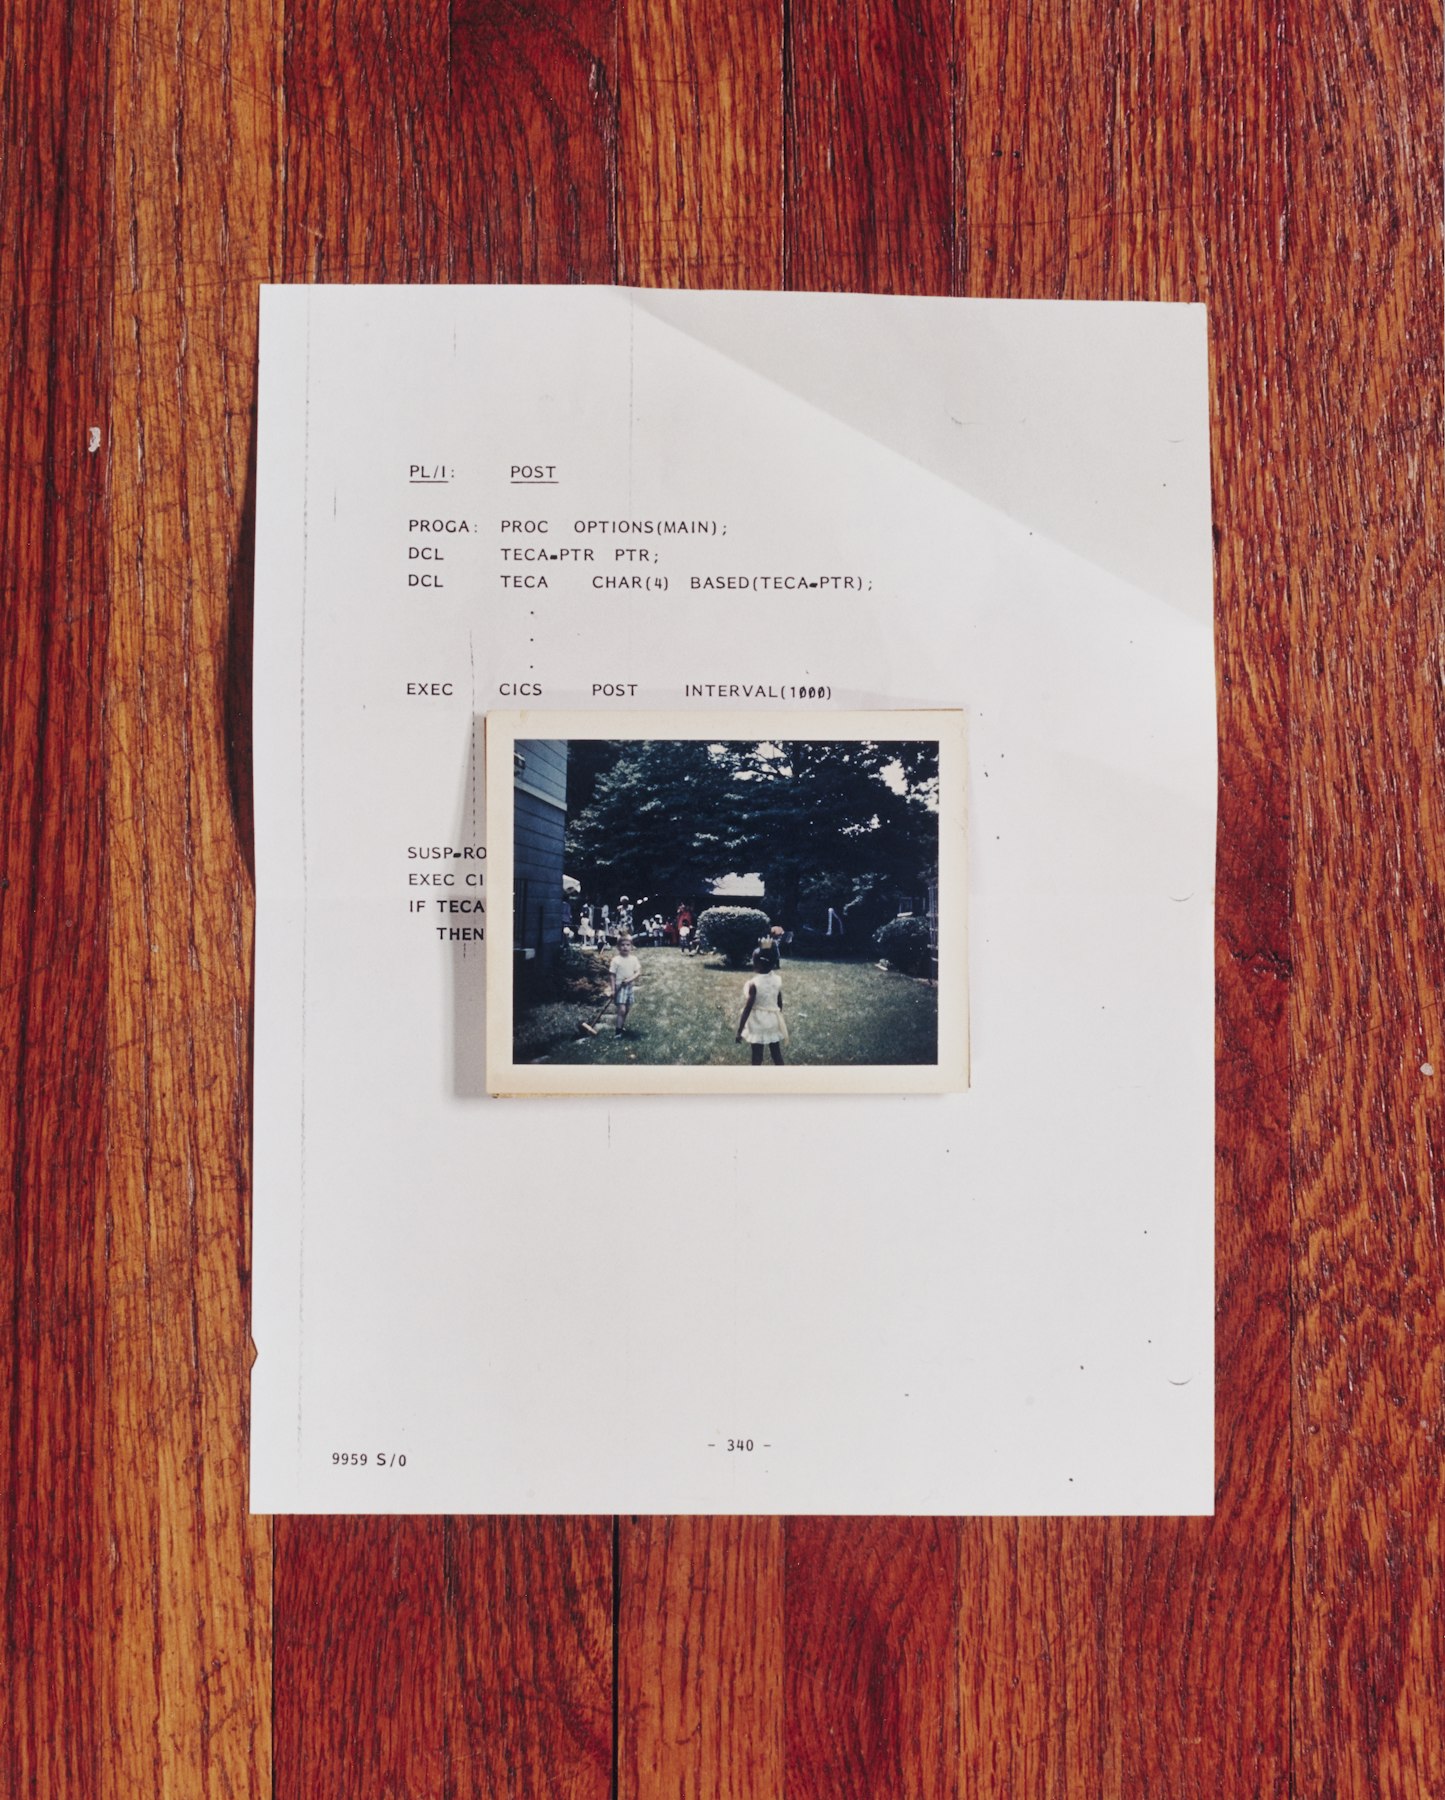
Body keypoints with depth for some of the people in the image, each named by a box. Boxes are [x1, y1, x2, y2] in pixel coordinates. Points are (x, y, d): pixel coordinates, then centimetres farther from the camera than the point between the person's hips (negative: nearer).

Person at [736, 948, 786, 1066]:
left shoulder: (754, 983, -22)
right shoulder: (777, 980, -5)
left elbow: (748, 1009, -20)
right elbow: (780, 1004, 6)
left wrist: (739, 1031, -14)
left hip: (758, 1024, -5)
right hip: (774, 1022, 5)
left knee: (757, 1058, 6)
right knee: (777, 1055, 15)